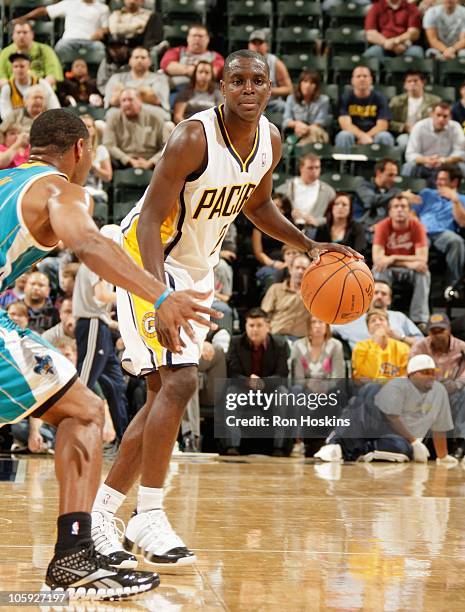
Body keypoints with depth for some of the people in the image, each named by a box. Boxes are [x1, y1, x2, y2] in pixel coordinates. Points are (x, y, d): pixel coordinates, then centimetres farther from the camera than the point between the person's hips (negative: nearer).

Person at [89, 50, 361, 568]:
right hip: (148, 259, -8)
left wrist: (309, 245, 4)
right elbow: (151, 220, -26)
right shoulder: (193, 138, -25)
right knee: (179, 380, -21)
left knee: (163, 396, 8)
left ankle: (100, 511, 19)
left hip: (197, 268, 8)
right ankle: (149, 517, -15)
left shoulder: (270, 141, -2)